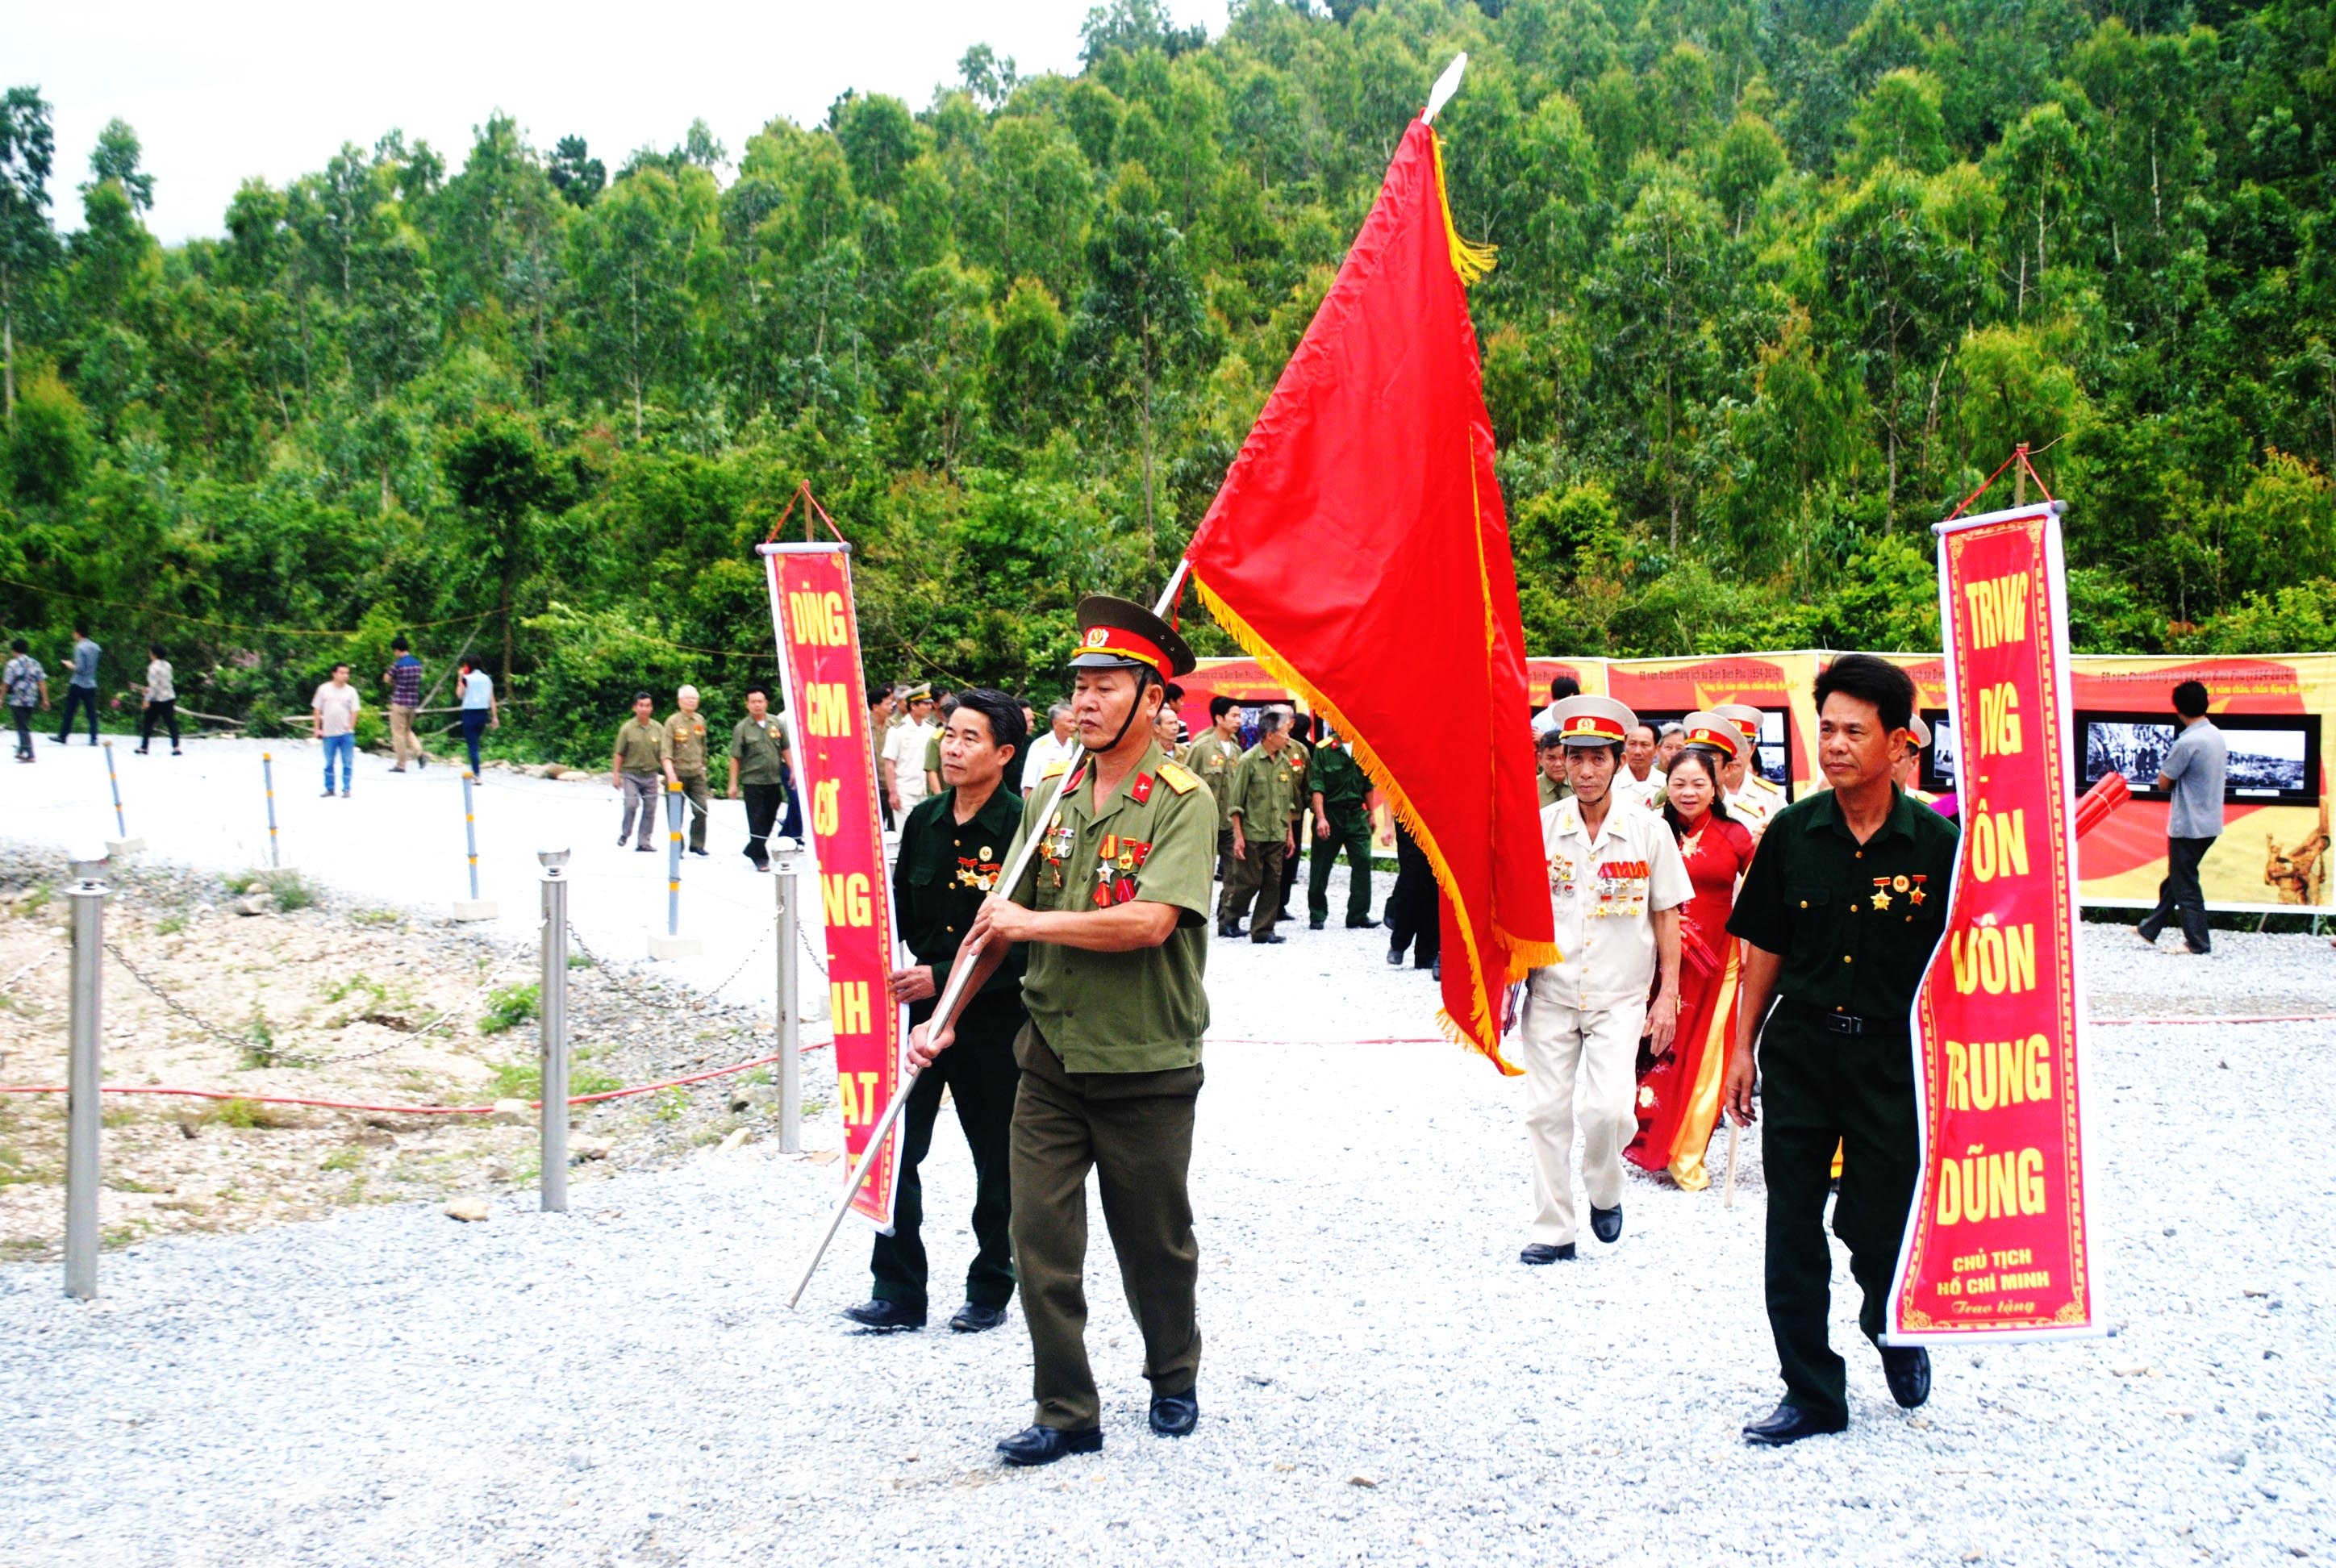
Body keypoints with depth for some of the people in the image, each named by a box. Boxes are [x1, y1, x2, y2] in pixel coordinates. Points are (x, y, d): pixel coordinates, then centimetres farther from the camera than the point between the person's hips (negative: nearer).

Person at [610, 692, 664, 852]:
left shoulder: (658, 729, 1)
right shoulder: (627, 728, -5)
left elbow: (663, 754, 2)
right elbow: (619, 754, -1)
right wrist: (616, 775, -3)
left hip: (650, 774, 3)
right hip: (631, 774, -3)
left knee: (650, 808, 4)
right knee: (631, 804, -14)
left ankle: (643, 841, 13)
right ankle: (624, 834, 8)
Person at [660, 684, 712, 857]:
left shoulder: (700, 721, 9)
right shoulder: (673, 722, -7)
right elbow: (665, 751, -14)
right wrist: (670, 774, -25)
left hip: (696, 774, 4)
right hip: (677, 773, -4)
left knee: (701, 809, -7)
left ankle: (697, 844, 6)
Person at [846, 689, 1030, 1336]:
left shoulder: (1021, 830, -13)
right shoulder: (924, 820, 6)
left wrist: (947, 978, -18)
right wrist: (898, 969, -1)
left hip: (994, 1019, -5)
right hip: (920, 1008, 5)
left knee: (997, 1157, 10)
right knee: (893, 1147, 1)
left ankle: (990, 1290, 24)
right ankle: (898, 1292, 10)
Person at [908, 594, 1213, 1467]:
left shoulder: (1182, 802, -11)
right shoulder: (1054, 800, 7)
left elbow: (1149, 922, -25)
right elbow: (1000, 920, 12)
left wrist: (1032, 922, -16)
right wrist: (946, 1016, 7)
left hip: (1146, 1066, -4)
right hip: (1052, 1057, 5)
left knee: (1154, 1242, 12)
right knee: (1040, 1238, 1)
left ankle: (1174, 1378, 36)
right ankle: (1067, 1415, 13)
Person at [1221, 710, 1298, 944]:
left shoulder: (1284, 763, 10)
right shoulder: (1249, 761, -8)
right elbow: (1236, 802, -8)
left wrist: (1289, 833, 15)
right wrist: (1238, 835, -11)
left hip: (1276, 836, 6)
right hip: (1252, 834, -6)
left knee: (1273, 883, 4)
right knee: (1249, 882, -2)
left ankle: (1263, 930, 10)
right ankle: (1227, 921, 17)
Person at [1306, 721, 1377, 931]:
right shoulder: (1323, 749, -6)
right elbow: (1317, 786, -10)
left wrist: (1370, 814, 14)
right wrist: (1320, 818, -17)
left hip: (1357, 813, 3)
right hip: (1330, 813, -3)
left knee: (1363, 862, -6)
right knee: (1321, 866, 4)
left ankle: (1358, 915, 1)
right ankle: (1317, 916, 15)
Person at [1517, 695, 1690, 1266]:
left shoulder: (1650, 832, -1)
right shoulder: (1540, 827, 0)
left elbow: (1666, 918, 5)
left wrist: (1668, 995, 2)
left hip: (1619, 997, -1)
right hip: (1551, 993, 2)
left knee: (1607, 1108, -15)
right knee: (1546, 1112, 2)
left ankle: (1605, 1194, 15)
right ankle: (1553, 1230, 14)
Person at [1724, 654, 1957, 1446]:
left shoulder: (1937, 844, -8)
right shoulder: (1793, 833, -1)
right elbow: (1764, 950, 6)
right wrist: (1743, 1048, 6)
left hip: (1893, 1056, -2)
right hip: (1799, 1049, 2)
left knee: (1881, 1225, 5)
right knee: (1792, 1230, 4)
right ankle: (1811, 1392, 17)